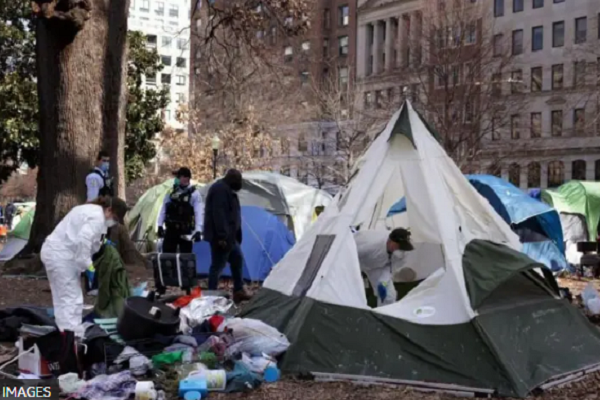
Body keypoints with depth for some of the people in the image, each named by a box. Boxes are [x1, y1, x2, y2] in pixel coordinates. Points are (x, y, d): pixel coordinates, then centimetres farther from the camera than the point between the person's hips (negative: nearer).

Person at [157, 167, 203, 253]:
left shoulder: (194, 194, -6)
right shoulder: (171, 192, 7)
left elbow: (199, 213, -13)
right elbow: (163, 210, 12)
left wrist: (198, 231, -22)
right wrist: (160, 225, 5)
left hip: (185, 232, -4)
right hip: (171, 230, 4)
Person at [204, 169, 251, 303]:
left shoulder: (226, 189, 18)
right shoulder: (220, 189, -17)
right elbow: (218, 214, -25)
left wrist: (235, 235, 24)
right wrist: (221, 236, -28)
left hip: (229, 235, 11)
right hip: (221, 236, -11)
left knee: (237, 260, 17)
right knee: (218, 265, -7)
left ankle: (239, 291, 25)